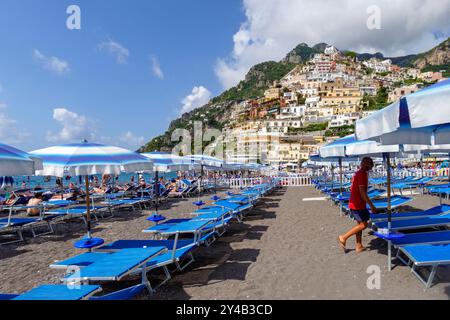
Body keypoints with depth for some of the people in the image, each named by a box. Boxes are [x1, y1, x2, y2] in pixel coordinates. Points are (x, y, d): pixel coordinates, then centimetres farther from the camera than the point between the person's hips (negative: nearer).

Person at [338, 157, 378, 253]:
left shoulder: (357, 173, 12)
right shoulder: (363, 174, -18)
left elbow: (352, 189, 19)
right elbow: (362, 193, -24)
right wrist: (371, 206, -21)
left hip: (353, 203, 10)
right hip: (358, 205, -10)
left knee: (360, 224, 15)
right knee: (363, 225, -2)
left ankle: (359, 246, 22)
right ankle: (343, 237, 1)